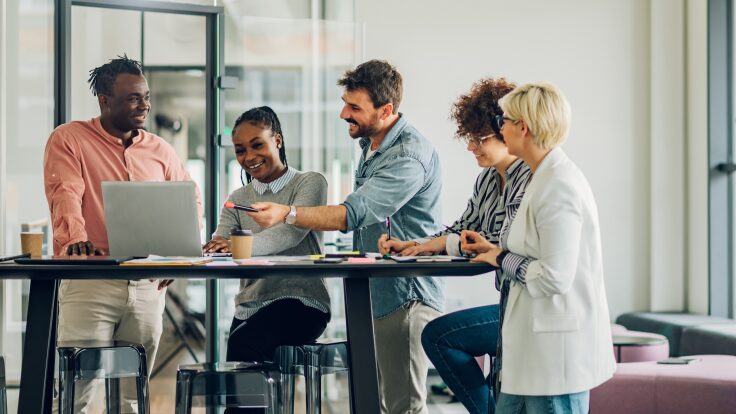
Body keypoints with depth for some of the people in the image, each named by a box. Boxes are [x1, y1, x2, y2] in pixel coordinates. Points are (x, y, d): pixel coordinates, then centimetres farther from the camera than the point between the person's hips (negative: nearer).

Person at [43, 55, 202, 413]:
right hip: (89, 280, -4)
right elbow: (65, 196, -13)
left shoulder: (160, 150, 15)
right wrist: (75, 239, -31)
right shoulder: (69, 139, 1)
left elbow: (190, 201, 23)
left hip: (149, 285, 5)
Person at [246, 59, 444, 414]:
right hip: (373, 292, 10)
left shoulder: (410, 156, -21)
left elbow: (354, 213, -30)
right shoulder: (370, 144, 11)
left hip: (405, 296, -10)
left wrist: (287, 214, -38)